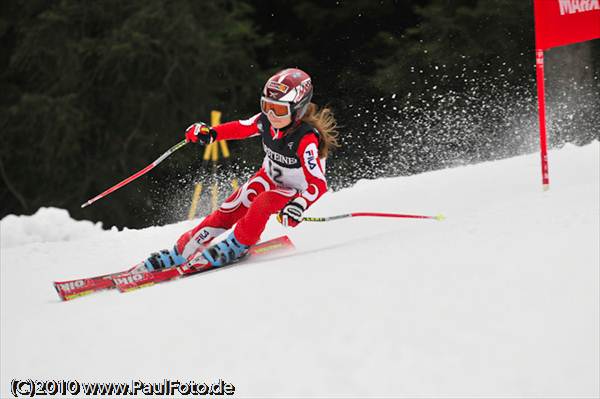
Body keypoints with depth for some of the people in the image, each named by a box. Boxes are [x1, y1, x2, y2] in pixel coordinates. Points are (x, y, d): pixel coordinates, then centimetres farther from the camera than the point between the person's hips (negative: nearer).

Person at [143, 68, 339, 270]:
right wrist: (210, 132, -16)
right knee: (230, 209, -6)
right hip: (269, 176, 6)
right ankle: (182, 250, 3)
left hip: (295, 190, -6)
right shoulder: (266, 120, -18)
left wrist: (298, 206, -54)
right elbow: (241, 128, 0)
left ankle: (238, 245, -8)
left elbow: (319, 184, -39)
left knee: (261, 204, -32)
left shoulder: (306, 139, -36)